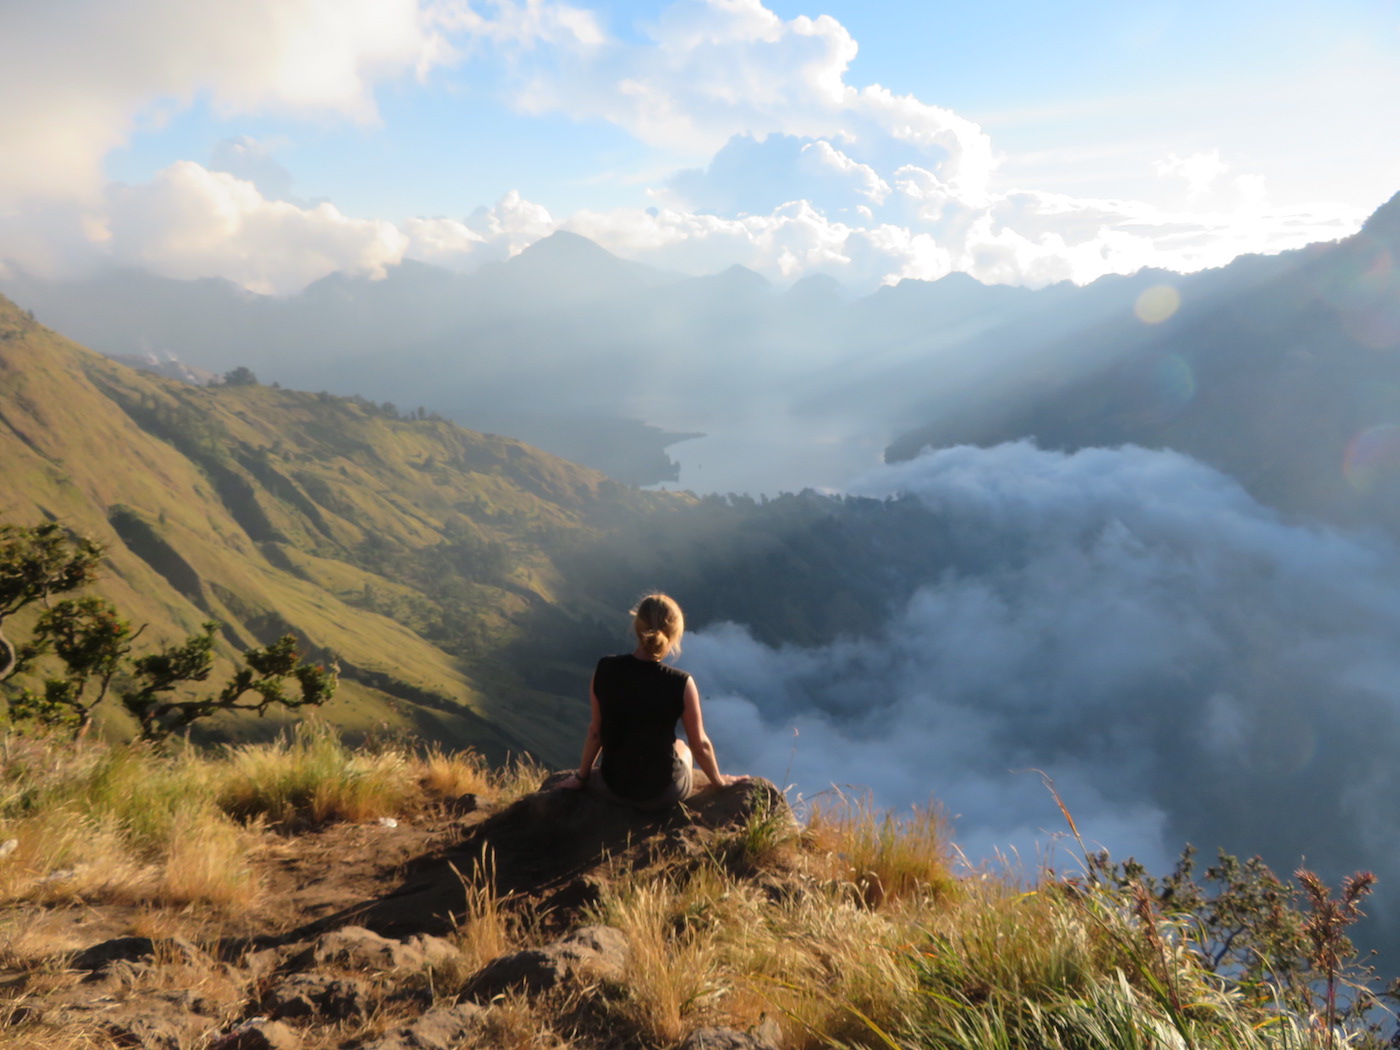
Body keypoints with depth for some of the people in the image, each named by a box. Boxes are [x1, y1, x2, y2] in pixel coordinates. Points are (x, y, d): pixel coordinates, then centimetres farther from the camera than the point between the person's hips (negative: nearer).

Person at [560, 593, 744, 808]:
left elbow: (595, 732, -2)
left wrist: (582, 777, 15)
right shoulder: (681, 684, -21)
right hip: (663, 794, -1)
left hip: (612, 788, 2)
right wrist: (718, 781, 11)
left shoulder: (604, 671, -15)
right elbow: (700, 745, -9)